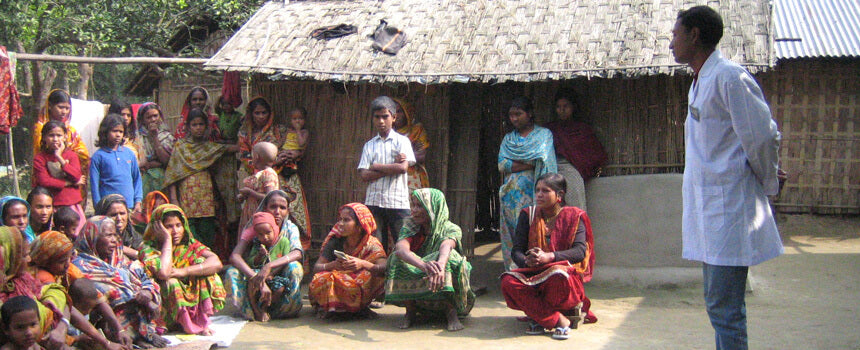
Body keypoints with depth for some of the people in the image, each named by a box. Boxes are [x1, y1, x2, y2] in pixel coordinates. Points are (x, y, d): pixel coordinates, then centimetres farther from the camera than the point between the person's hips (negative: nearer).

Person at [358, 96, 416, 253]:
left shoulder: (402, 141, 6)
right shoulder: (369, 145, 13)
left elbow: (403, 168, -10)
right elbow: (364, 175, 0)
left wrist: (376, 166, -2)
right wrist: (392, 166, -6)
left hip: (398, 202, -2)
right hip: (373, 202, 3)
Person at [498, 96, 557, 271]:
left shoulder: (544, 134, 8)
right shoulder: (508, 138, 19)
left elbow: (542, 159, -9)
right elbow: (502, 165, 4)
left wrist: (514, 163, -2)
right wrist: (529, 164, -5)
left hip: (532, 193, -4)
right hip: (510, 196, 4)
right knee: (510, 235, -2)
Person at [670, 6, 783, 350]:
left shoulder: (729, 76, -13)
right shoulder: (700, 82, 17)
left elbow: (763, 137, -14)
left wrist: (767, 184, 0)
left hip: (729, 211, -10)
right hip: (709, 210, 10)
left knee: (724, 309, -9)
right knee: (718, 304, 14)